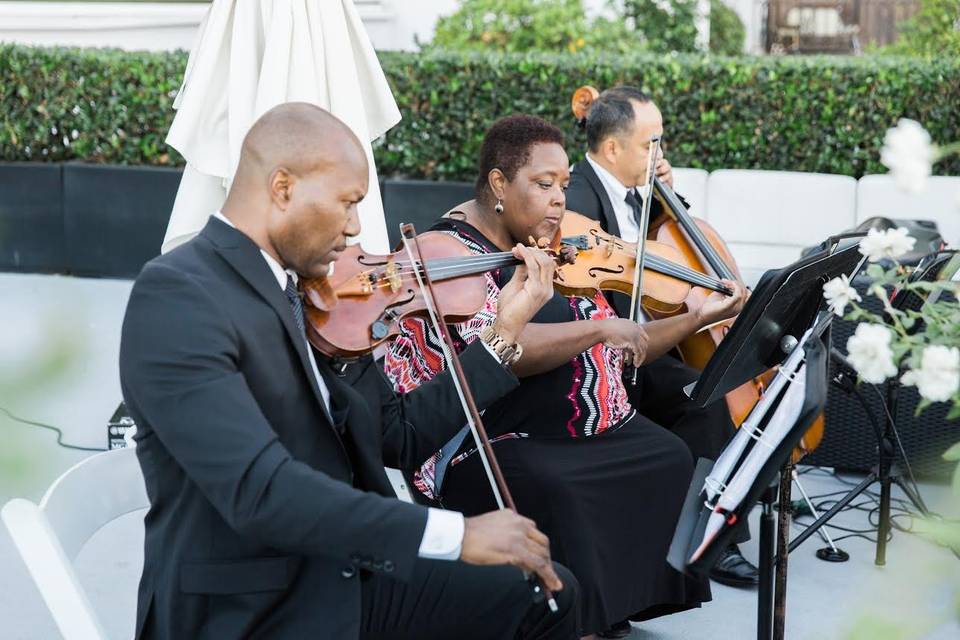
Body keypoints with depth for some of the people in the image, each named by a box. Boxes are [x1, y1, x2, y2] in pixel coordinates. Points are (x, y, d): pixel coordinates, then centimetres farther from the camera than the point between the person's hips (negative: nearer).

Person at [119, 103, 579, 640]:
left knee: (547, 592, 10)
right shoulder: (175, 295, -19)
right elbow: (259, 491, -30)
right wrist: (458, 533, -30)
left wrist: (505, 330, 7)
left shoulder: (303, 295, 7)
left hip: (346, 576, 8)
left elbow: (399, 437, 11)